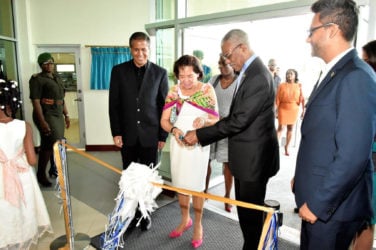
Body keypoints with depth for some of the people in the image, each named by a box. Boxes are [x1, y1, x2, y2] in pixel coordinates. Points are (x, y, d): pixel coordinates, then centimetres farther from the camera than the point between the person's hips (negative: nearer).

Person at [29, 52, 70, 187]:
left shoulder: (57, 78, 15)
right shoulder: (37, 79, -8)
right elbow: (35, 101, -15)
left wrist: (66, 115, 15)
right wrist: (42, 121, -22)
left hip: (58, 115, 7)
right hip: (46, 115, -7)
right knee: (50, 143, -7)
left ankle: (54, 169, 25)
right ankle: (41, 174, 9)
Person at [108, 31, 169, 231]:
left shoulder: (160, 73, 0)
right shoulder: (119, 71, 3)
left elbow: (165, 106, 1)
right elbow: (114, 104, 3)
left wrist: (163, 135, -1)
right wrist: (116, 132, -3)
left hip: (150, 134, -1)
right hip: (128, 134, 1)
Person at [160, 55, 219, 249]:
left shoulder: (207, 89, -7)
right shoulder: (174, 91, -1)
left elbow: (216, 119, -5)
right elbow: (164, 120, -2)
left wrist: (205, 119, -27)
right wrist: (173, 129, -23)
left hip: (198, 143, -3)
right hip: (178, 143, 3)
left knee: (196, 185, 6)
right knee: (180, 183, 14)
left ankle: (198, 225, 26)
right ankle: (185, 219, 36)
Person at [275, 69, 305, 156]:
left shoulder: (299, 86, 1)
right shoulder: (282, 85, -1)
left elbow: (302, 99, 0)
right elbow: (277, 99, -2)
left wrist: (303, 110, -5)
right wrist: (276, 111, -5)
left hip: (293, 110, 2)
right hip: (283, 108, -1)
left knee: (290, 128, 9)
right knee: (280, 128, -4)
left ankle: (286, 147, 20)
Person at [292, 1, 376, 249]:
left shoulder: (356, 77, -20)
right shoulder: (334, 72, 10)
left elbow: (352, 156, -25)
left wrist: (318, 204, -18)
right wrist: (301, 178, 15)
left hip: (332, 206, -8)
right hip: (317, 197, 8)